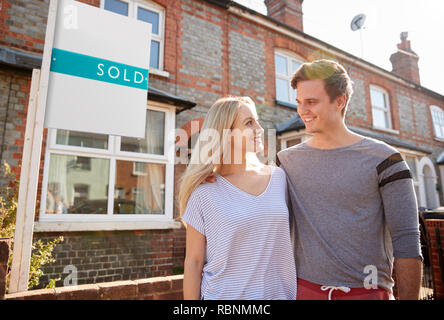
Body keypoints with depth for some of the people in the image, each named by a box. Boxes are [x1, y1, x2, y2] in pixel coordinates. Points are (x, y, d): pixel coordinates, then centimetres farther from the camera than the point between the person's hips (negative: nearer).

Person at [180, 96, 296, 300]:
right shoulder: (205, 192, -13)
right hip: (223, 295, -3)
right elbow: (193, 261, -8)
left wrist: (294, 292, 9)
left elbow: (285, 239, 9)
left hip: (278, 293, 4)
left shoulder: (278, 177, -1)